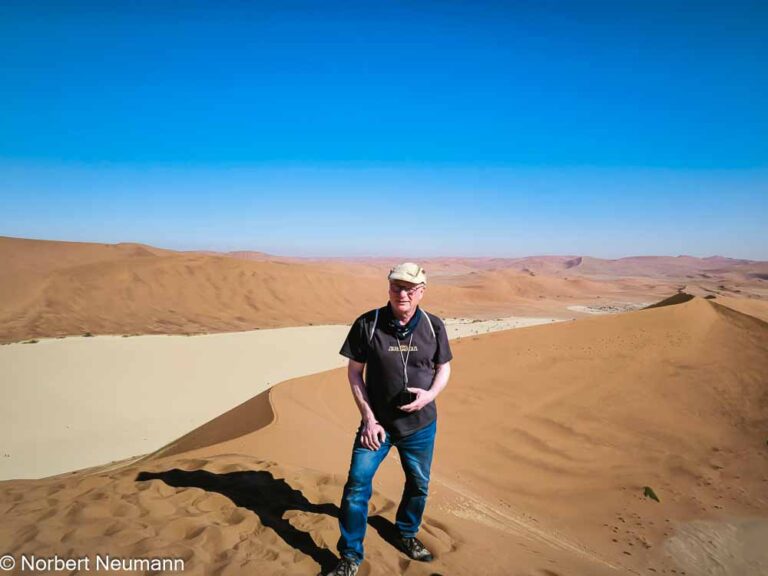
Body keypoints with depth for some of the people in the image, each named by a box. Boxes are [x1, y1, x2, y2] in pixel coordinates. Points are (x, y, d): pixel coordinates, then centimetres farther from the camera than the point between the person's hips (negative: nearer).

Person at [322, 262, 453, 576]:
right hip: (378, 423, -2)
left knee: (419, 484, 18)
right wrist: (368, 418, -11)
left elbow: (443, 368, 5)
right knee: (357, 484, -2)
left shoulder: (434, 326, -7)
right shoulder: (367, 324, -13)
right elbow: (354, 372, -6)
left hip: (421, 424, 2)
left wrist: (430, 394, -16)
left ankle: (407, 533, 47)